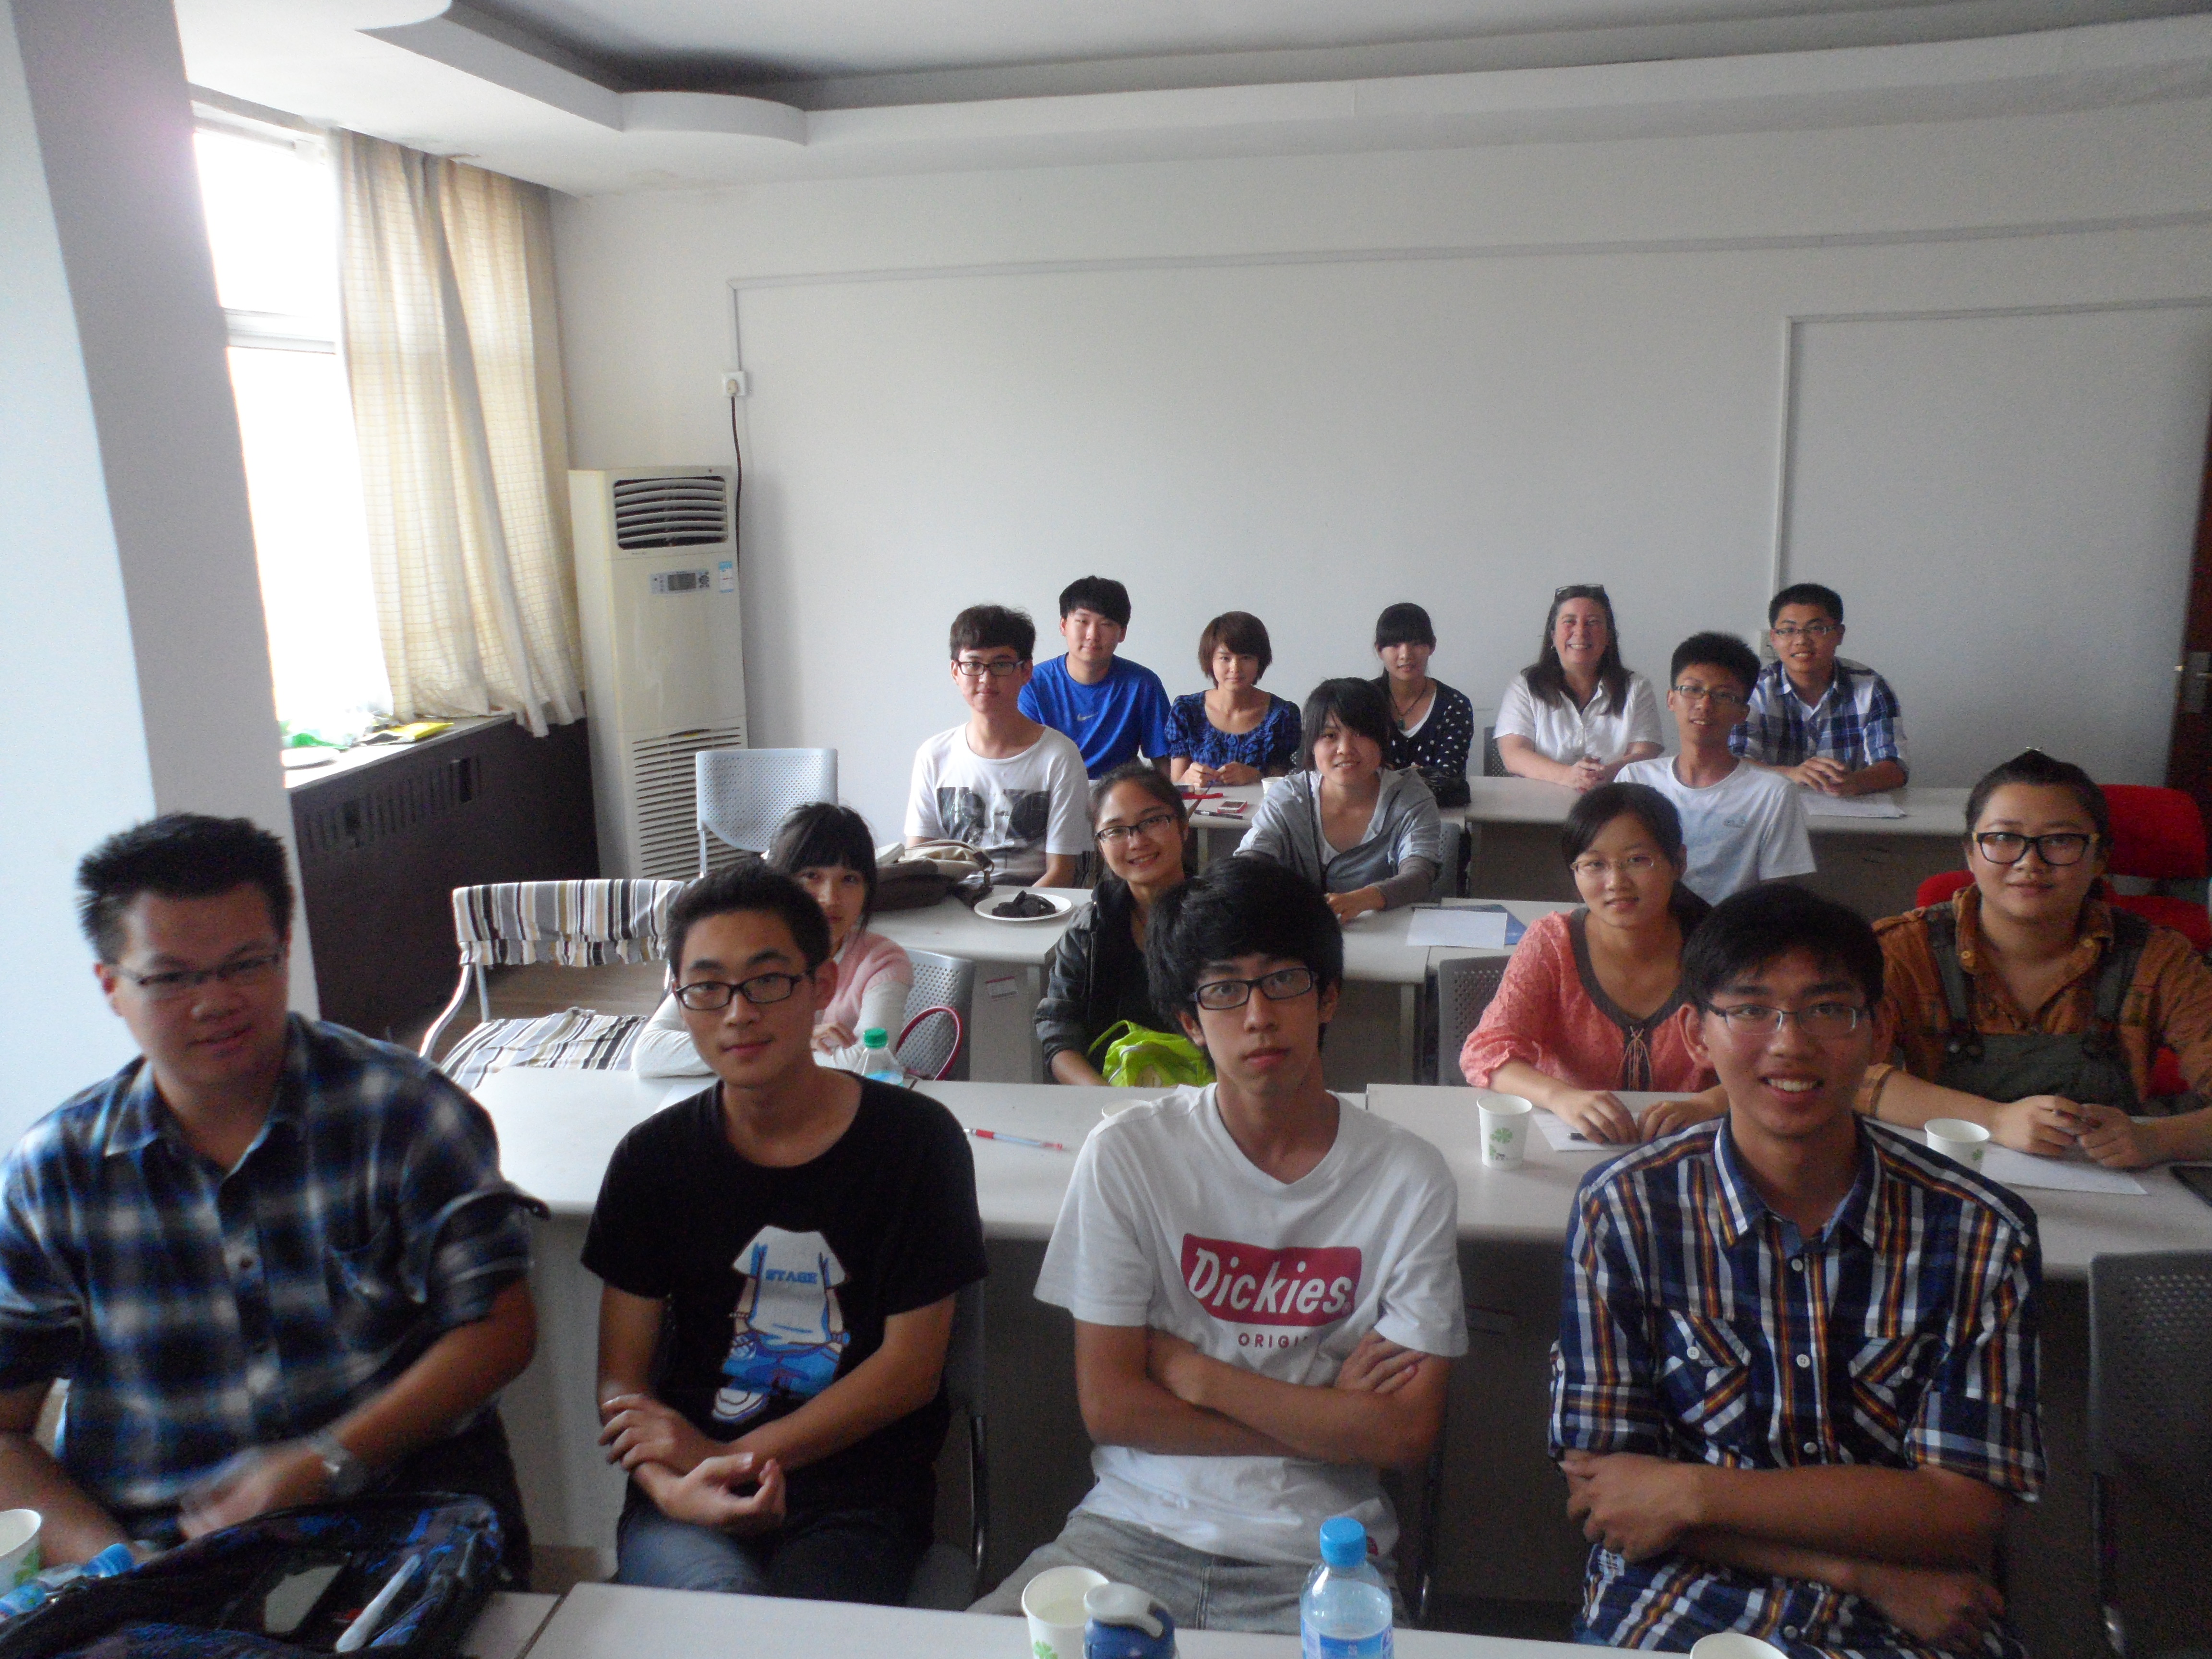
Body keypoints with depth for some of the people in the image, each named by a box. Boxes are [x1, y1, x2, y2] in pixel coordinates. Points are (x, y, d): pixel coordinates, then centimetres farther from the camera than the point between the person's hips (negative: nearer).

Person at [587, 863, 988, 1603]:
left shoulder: (914, 1139, -2)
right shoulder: (653, 1159, 4)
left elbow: (911, 1367, -3)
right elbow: (622, 1378, 5)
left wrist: (727, 1456, -9)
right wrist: (672, 1486, -17)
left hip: (860, 1497, 0)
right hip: (691, 1503, 1)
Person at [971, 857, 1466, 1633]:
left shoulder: (1410, 1177, -4)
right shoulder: (1127, 1153, -5)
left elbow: (1407, 1432, -7)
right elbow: (1109, 1406, -6)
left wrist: (1195, 1372, -10)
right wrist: (1326, 1418, -7)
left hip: (1320, 1550, 0)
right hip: (1135, 1529, 1)